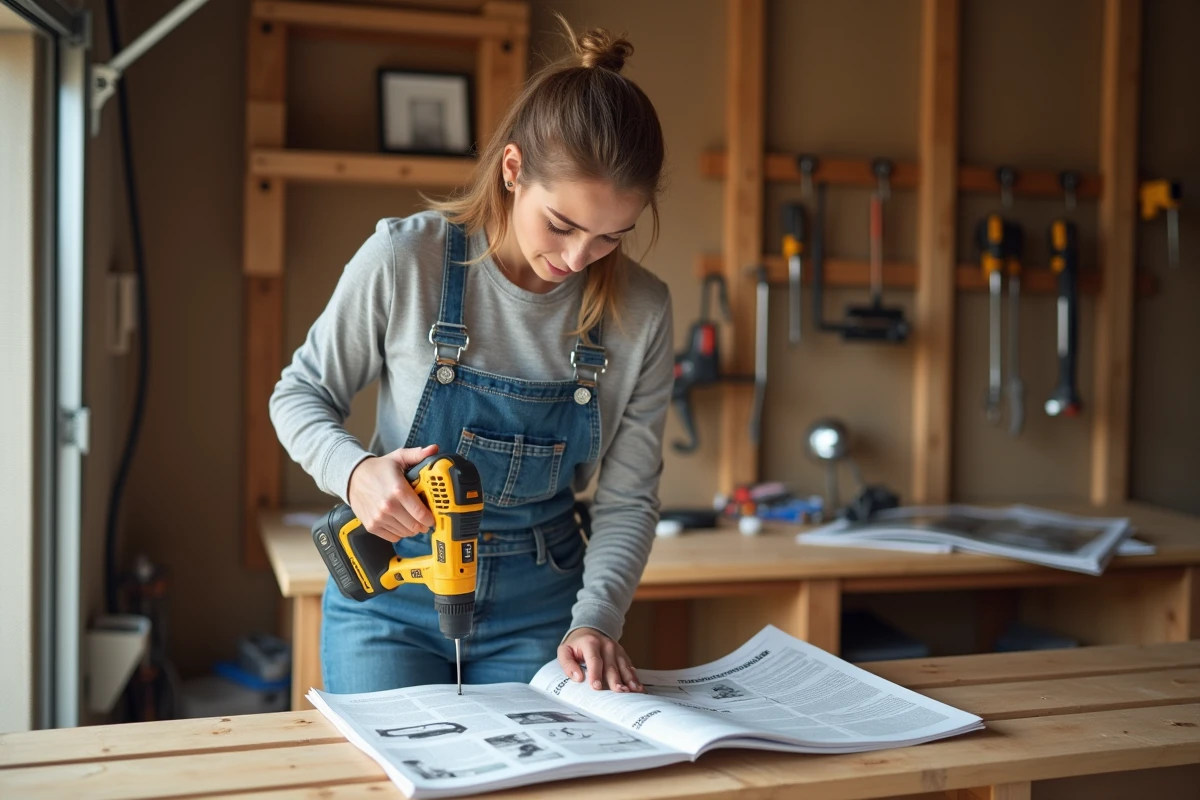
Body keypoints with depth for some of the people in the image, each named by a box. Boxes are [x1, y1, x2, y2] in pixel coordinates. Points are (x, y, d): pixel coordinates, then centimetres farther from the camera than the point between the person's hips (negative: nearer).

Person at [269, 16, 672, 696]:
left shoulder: (641, 312, -10)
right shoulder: (403, 260, -17)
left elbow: (627, 499, -4)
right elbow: (301, 394, -3)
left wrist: (596, 620, -19)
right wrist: (354, 472, -24)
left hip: (538, 608, 2)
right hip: (392, 594, -1)